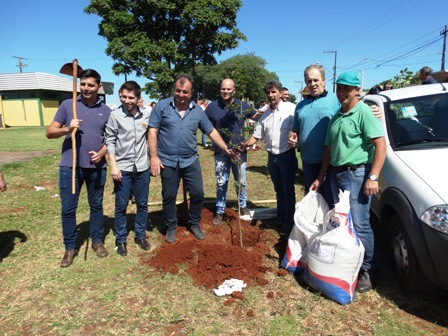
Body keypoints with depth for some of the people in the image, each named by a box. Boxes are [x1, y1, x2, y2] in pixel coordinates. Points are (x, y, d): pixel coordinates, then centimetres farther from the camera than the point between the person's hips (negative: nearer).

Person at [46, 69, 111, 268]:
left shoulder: (106, 110, 4)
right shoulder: (67, 105, 0)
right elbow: (50, 132, 0)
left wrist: (101, 153, -9)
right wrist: (67, 129, -21)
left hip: (96, 166, 1)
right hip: (70, 166, -1)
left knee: (96, 205, 13)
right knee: (68, 208, 5)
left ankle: (97, 240, 30)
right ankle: (70, 247, 21)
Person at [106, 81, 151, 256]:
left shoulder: (147, 115, -1)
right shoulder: (115, 115, -8)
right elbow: (110, 141, -6)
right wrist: (113, 166, -10)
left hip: (142, 168, 3)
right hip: (122, 169, -2)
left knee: (142, 204, 14)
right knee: (121, 206, 8)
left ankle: (140, 235, 32)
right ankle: (121, 240, 25)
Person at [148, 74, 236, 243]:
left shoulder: (198, 110, 3)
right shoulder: (162, 106, -5)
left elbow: (211, 131, 8)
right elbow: (153, 132, -6)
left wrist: (226, 149, 3)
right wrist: (154, 156, -13)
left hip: (190, 160, 2)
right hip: (167, 161, -2)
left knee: (198, 193, 6)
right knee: (169, 196, 10)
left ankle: (194, 224, 29)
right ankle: (171, 228, 30)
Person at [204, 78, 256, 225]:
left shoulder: (242, 105, -2)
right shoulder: (212, 106, -3)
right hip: (221, 152, -1)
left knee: (241, 182, 14)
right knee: (221, 183, 7)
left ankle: (243, 206, 36)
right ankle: (219, 211, 21)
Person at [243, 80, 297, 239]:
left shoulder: (291, 109, -10)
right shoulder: (264, 115, 8)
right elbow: (256, 136, 8)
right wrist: (242, 146, -7)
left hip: (287, 155, -5)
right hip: (272, 157, 6)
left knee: (288, 190, 4)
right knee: (279, 190, 17)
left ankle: (289, 223, 15)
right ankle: (280, 219, 31)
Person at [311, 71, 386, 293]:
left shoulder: (363, 112, -7)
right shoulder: (336, 116, 16)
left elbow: (380, 144, -15)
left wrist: (373, 177, -21)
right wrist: (320, 177, 19)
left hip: (356, 174, -8)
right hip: (336, 174, 8)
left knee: (359, 224, -6)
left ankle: (366, 270, 8)